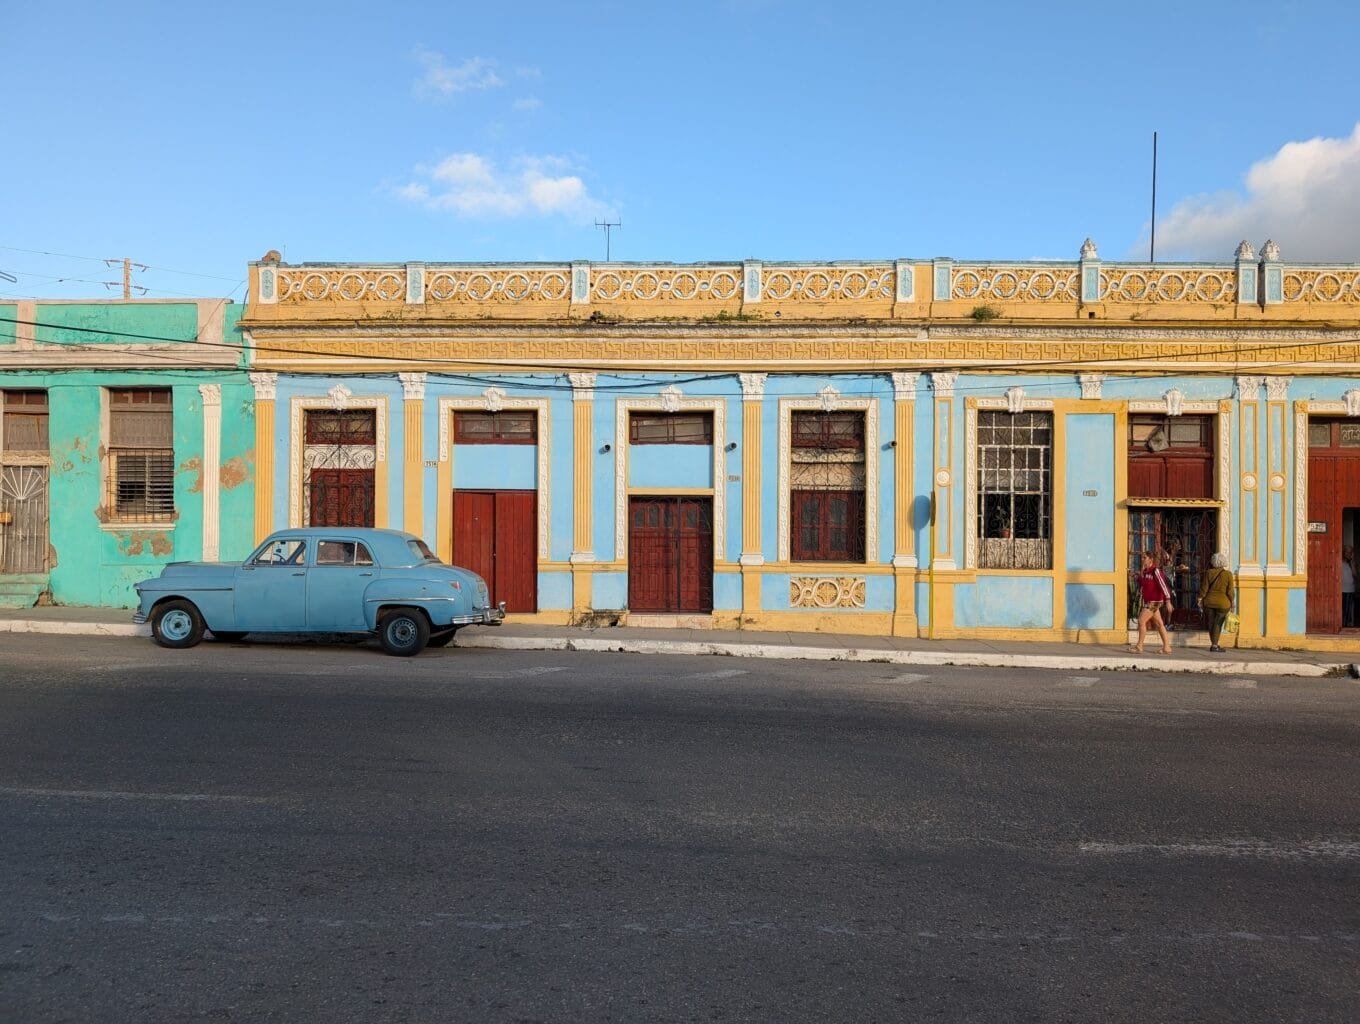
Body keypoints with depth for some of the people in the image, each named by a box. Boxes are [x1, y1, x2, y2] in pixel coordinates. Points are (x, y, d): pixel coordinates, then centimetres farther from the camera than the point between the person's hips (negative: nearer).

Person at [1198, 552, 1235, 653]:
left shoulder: (1209, 573, -2)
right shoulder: (1228, 574, -5)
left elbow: (1204, 588, 0)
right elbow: (1230, 591, -5)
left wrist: (1201, 599, 9)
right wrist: (1231, 603, 4)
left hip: (1209, 601, 2)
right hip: (1222, 602, -2)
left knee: (1211, 623, 10)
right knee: (1218, 624, 2)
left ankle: (1214, 644, 16)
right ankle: (1214, 645, -2)